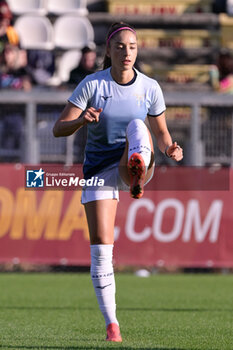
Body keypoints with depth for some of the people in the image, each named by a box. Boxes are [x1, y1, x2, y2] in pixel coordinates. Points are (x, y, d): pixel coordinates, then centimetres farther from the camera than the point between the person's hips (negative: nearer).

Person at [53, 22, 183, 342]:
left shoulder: (150, 88, 0)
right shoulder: (92, 84, -6)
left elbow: (161, 132, 12)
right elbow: (58, 129, -10)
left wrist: (170, 148, -12)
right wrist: (81, 119, -32)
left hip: (129, 166, 0)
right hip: (99, 169, 0)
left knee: (137, 125, -32)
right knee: (101, 244, -10)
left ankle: (138, 174, -67)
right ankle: (111, 325, 1)